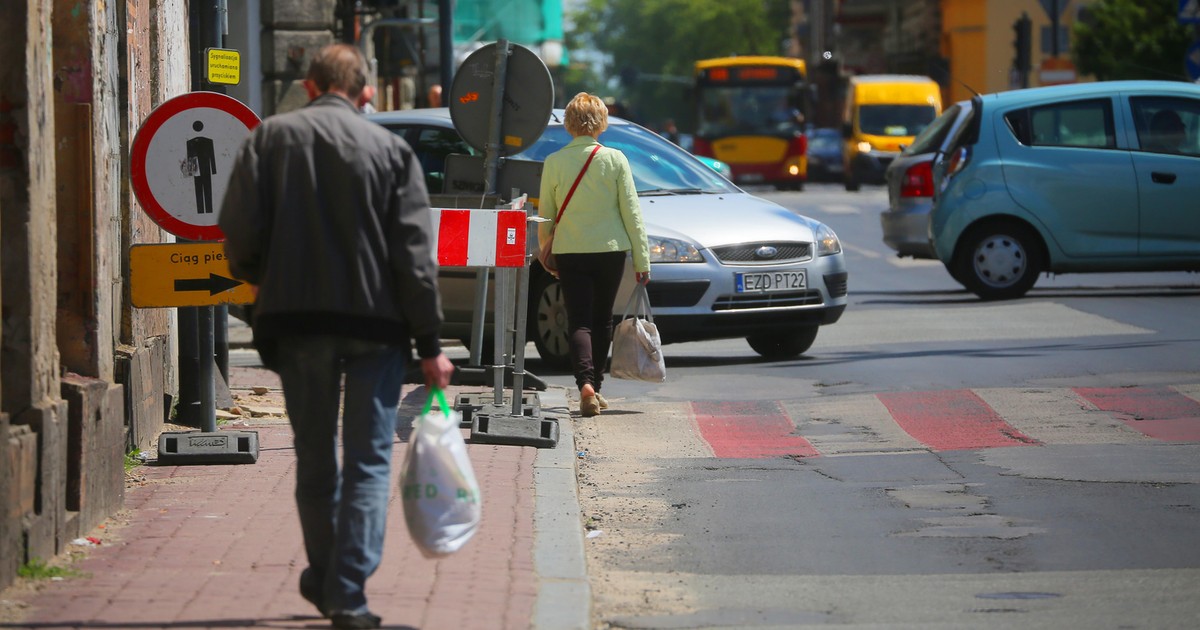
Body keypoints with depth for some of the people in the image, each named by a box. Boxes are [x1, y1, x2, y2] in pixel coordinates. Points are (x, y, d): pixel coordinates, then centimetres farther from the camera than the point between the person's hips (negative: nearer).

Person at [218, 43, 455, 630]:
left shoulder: (270, 137, 3)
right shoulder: (389, 149, 1)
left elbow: (239, 231, -4)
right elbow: (414, 254, -3)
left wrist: (260, 281, 17)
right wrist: (429, 344, -1)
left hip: (295, 320, 1)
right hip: (375, 321, -1)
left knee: (314, 458, 15)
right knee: (368, 460, 3)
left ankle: (324, 578, 24)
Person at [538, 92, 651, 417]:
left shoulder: (554, 162, -5)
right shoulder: (614, 159, -6)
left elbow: (545, 214, 3)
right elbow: (631, 212, -4)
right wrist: (642, 259, 2)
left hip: (570, 252, -1)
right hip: (610, 248, 1)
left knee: (579, 320, -1)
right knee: (602, 320, 15)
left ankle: (586, 383, -22)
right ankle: (595, 386, 22)